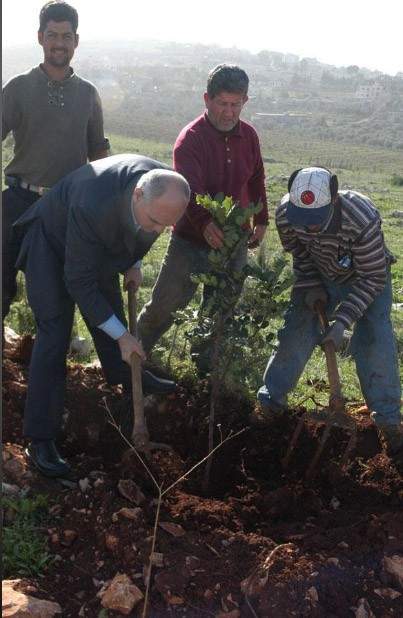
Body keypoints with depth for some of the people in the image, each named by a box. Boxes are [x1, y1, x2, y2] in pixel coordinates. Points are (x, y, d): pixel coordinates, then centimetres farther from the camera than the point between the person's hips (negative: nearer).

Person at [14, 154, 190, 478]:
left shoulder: (166, 188, -25)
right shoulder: (92, 206, -45)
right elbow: (79, 281, -33)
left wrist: (134, 263, 1)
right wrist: (121, 335, -28)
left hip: (102, 246, 6)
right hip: (53, 245, -6)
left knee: (111, 310, 20)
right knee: (54, 334, -12)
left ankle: (127, 376, 49)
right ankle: (40, 439, -6)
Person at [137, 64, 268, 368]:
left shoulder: (248, 135, 1)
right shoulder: (191, 138, -18)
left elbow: (256, 180, 17)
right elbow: (189, 188, -35)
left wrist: (261, 220, 19)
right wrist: (204, 223, -52)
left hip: (235, 241, 5)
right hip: (192, 240, -5)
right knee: (164, 307, 3)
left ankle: (208, 367, 32)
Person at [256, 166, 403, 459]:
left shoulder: (364, 219, -42)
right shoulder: (286, 214, -29)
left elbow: (373, 278, -30)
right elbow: (298, 253, -4)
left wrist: (343, 320, -34)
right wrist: (310, 287, -14)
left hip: (367, 278, -3)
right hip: (318, 277, 3)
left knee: (374, 342, -13)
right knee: (296, 331, -1)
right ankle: (270, 402, 17)